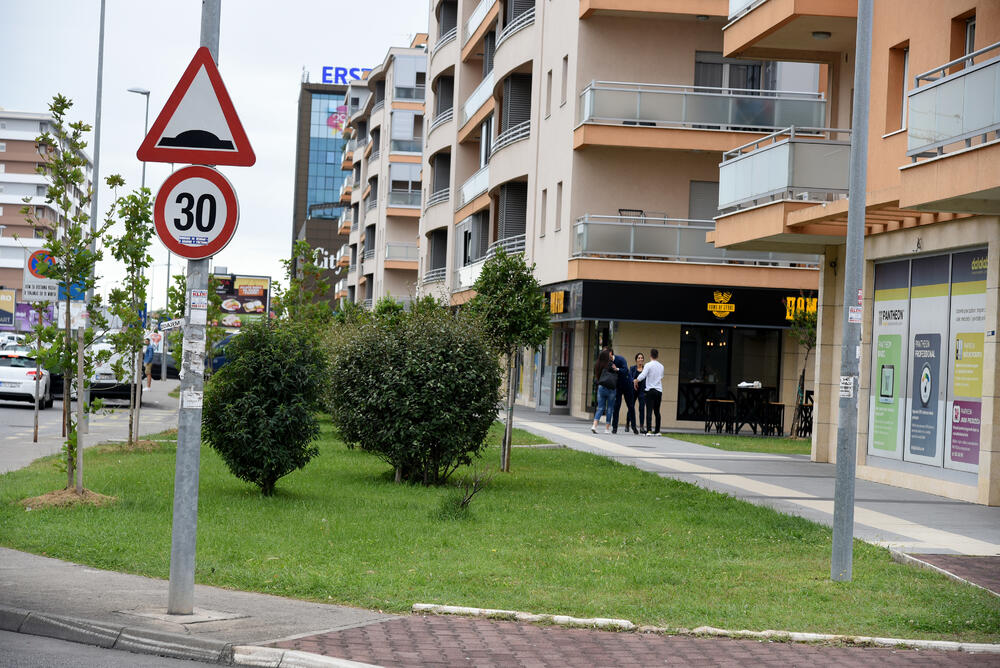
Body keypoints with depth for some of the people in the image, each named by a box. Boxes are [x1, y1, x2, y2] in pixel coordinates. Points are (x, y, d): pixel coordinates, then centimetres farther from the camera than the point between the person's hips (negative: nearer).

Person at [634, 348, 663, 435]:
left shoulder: (648, 365, -8)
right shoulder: (661, 366, 11)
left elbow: (642, 376, -18)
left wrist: (635, 381, -1)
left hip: (650, 390, -5)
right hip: (659, 390, 5)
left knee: (649, 411, -8)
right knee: (657, 411, 12)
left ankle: (649, 430, -18)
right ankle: (657, 431, 13)